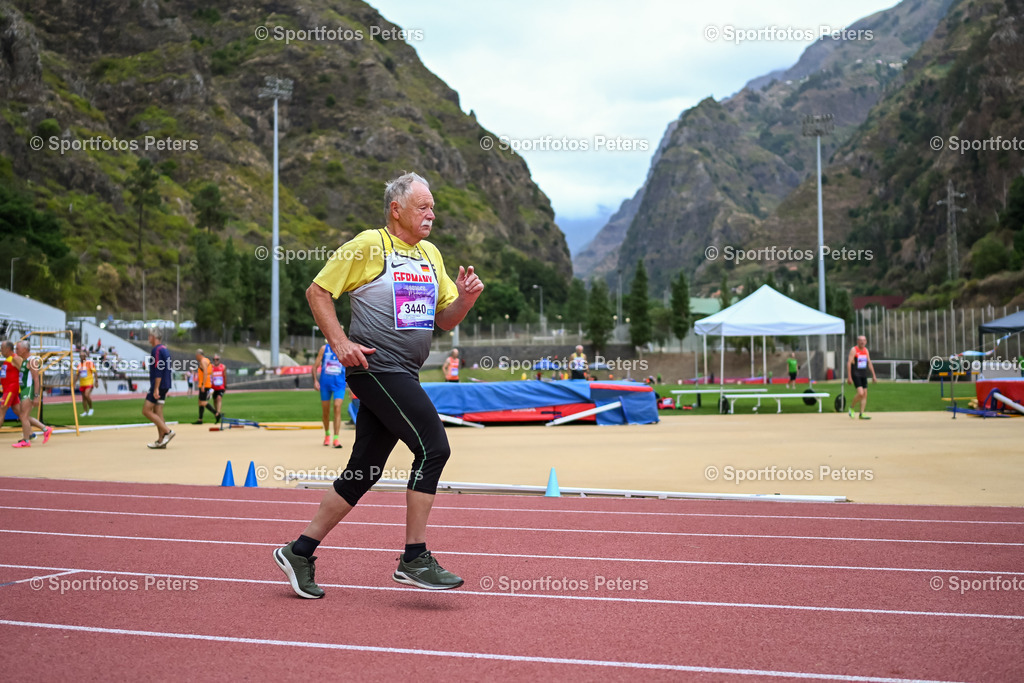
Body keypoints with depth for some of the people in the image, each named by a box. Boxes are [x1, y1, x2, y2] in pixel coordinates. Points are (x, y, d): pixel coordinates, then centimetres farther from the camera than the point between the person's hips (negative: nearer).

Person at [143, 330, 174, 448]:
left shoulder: (157, 350, -13)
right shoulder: (165, 349, 17)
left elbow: (158, 370, -20)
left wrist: (156, 389, -22)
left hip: (158, 385, -10)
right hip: (165, 387, 10)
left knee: (146, 411, -6)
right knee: (157, 413, 9)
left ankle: (168, 431, -11)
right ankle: (161, 441, 6)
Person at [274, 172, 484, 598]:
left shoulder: (430, 255, 16)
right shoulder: (369, 245, -5)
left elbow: (445, 320, 18)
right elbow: (317, 292, -3)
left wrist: (464, 299, -3)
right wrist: (340, 343, -13)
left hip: (402, 377, 8)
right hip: (376, 368, -8)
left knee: (364, 472, 8)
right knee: (433, 446, -15)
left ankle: (299, 552, 18)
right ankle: (414, 558, -7)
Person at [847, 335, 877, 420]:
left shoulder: (866, 350, 12)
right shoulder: (854, 350, -9)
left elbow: (869, 363, 18)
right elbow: (849, 363, -12)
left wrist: (873, 375, 14)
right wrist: (849, 377, -16)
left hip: (863, 375, 7)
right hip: (855, 375, -7)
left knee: (865, 394, 2)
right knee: (860, 393, -18)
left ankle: (861, 414, 7)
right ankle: (851, 407, 5)